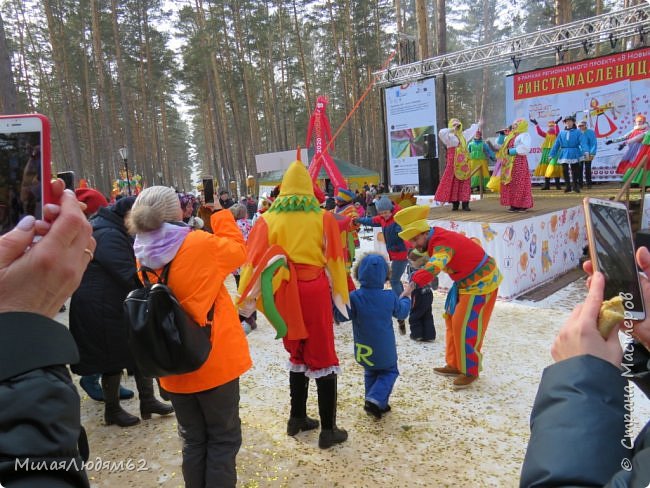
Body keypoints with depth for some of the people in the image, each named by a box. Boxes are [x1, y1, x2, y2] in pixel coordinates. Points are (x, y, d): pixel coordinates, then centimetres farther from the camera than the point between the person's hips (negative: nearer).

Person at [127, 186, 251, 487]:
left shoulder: (144, 256, -3)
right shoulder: (200, 244, -19)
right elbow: (238, 250, -2)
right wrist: (220, 214, 7)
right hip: (214, 361, -5)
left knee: (193, 440, 21)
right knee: (223, 439, 12)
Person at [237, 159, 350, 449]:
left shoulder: (267, 220, 1)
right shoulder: (323, 218, -2)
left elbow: (254, 260, -2)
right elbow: (334, 258, 0)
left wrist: (246, 300, 1)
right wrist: (341, 294, 9)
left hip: (284, 293, 3)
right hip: (315, 290, -2)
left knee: (297, 355, 20)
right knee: (322, 358, 7)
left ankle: (297, 418, 30)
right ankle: (328, 429, 12)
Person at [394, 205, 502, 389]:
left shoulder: (442, 243, -31)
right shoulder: (437, 237, -3)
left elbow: (433, 267, -52)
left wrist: (412, 284, -63)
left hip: (481, 282, -10)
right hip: (465, 281, 10)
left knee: (465, 326, -7)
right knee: (452, 321, 14)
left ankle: (470, 371, 11)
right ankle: (455, 365, 26)